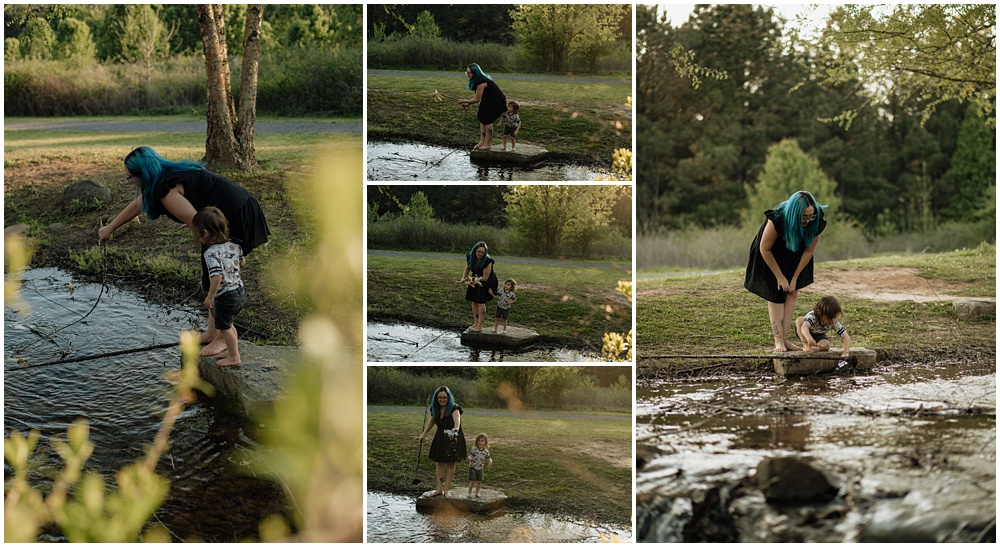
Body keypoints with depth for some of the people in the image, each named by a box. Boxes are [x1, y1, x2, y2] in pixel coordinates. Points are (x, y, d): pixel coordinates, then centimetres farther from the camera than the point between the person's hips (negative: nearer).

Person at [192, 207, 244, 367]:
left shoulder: (211, 253, -23)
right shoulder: (233, 245, 0)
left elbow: (217, 276, -31)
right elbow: (241, 261, 17)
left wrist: (210, 297, -21)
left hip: (225, 296, -8)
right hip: (239, 291, 8)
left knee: (224, 327, 10)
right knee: (228, 323, 27)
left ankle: (234, 357, 19)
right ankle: (233, 349, 40)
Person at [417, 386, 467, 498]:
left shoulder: (454, 408, -19)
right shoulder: (435, 409, -1)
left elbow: (457, 418, -41)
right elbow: (431, 421, 18)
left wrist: (456, 427, -61)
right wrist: (423, 434, 17)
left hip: (453, 439, -5)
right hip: (440, 438, 5)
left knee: (450, 464, 0)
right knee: (440, 463, 8)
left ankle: (446, 490, 7)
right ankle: (439, 488, 16)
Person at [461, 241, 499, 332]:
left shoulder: (487, 261, -29)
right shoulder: (470, 257, -11)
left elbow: (485, 278, -22)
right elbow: (467, 269, 8)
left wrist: (473, 279, -19)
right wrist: (463, 278, -7)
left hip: (486, 282, -6)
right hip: (475, 281, 6)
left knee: (481, 303, -7)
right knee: (474, 302, 8)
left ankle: (480, 326, -1)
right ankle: (476, 323, 20)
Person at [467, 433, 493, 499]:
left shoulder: (486, 451, -7)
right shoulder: (474, 449, -17)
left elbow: (488, 458, 2)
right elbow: (469, 456, -20)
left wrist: (490, 461, -21)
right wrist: (470, 458, -43)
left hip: (480, 468, 4)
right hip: (472, 468, -4)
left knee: (479, 481, 9)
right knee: (472, 481, -5)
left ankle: (477, 493, 26)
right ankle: (469, 493, 10)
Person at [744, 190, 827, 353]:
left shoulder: (815, 222, -28)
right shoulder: (777, 219, -39)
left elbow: (809, 251, -13)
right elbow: (765, 249, -24)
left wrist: (794, 278, -10)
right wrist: (780, 277, -16)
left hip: (794, 256, 4)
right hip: (772, 255, -4)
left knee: (792, 293, -2)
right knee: (775, 295, -6)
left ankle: (784, 339, 0)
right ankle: (778, 341, -6)